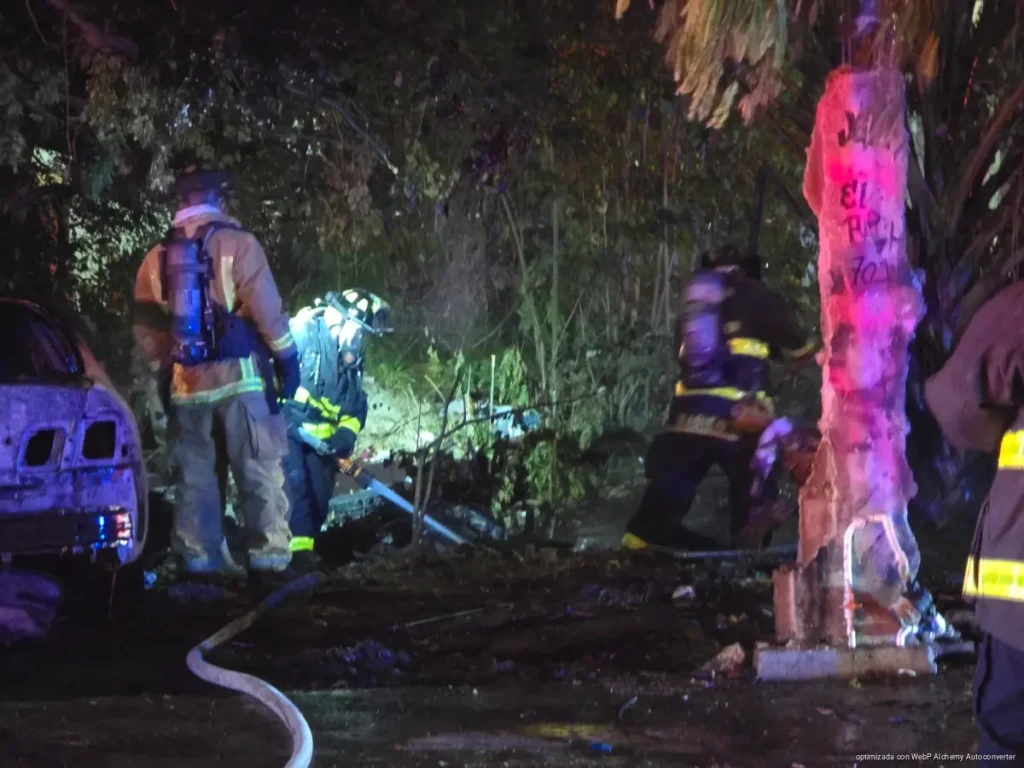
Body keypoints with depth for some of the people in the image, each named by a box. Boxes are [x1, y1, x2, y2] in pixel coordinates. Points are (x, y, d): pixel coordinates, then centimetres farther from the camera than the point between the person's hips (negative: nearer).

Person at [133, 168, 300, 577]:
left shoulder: (157, 258, 11)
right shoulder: (237, 244, -6)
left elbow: (145, 328, 13)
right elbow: (266, 308, -10)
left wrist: (163, 373, 21)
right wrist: (287, 358, -2)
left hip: (186, 382, 5)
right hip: (239, 375, -5)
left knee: (196, 475, 11)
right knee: (260, 471, -1)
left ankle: (199, 555, 11)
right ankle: (268, 552, -4)